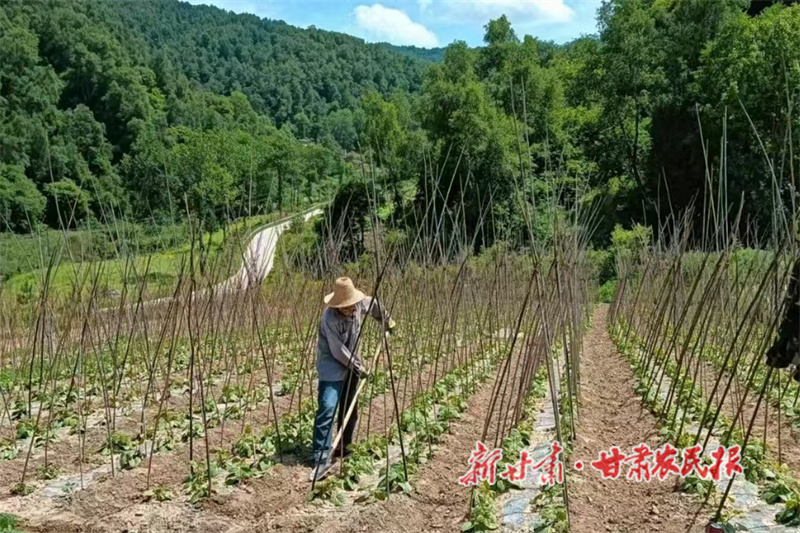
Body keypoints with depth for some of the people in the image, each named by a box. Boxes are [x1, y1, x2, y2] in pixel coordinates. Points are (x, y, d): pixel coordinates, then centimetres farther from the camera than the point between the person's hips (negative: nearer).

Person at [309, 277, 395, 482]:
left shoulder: (360, 304, -10)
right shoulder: (330, 318, -29)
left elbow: (375, 305, 15)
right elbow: (338, 351, -25)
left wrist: (387, 322, 26)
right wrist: (358, 367, -16)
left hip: (351, 363, 7)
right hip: (332, 366, -7)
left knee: (349, 409, 14)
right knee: (327, 408, -17)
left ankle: (343, 448, 29)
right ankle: (322, 458, -16)